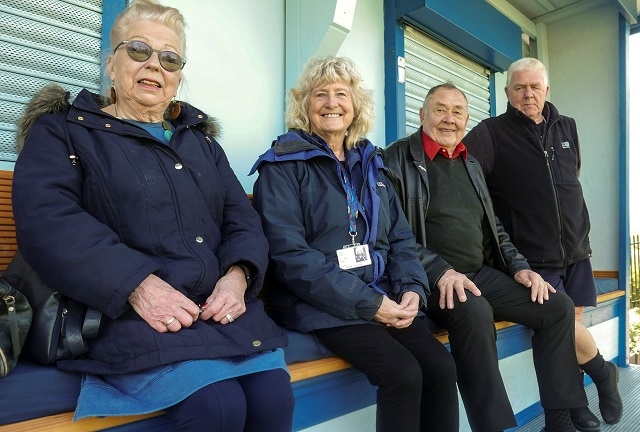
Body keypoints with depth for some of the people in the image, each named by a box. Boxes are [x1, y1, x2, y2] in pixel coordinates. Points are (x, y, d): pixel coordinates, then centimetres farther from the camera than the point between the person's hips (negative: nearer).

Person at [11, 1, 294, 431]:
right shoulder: (62, 130, 9)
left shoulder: (200, 138, 22)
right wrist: (138, 286, -21)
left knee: (273, 396, -19)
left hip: (221, 304, 5)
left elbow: (242, 217, 13)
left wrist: (238, 277, -8)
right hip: (128, 310, -4)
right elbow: (46, 220, -9)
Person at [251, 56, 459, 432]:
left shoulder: (370, 162, 16)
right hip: (322, 305, -5)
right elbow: (289, 254, -14)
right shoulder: (284, 164, -3)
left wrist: (412, 289, -6)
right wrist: (367, 302, -18)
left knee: (442, 367, -13)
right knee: (403, 374, -22)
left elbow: (400, 237, 14)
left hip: (384, 299, 6)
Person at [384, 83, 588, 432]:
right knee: (474, 311, -36)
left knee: (557, 306, -3)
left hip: (482, 273, 8)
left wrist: (519, 266, 7)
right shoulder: (399, 158, -4)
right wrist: (439, 271, -23)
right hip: (431, 280, -7)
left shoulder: (471, 164, 20)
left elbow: (493, 227, 23)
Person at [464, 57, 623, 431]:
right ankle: (603, 373, 23)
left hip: (576, 250, 5)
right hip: (534, 258, -5)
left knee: (571, 323, 8)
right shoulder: (492, 134, -7)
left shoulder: (567, 128, 12)